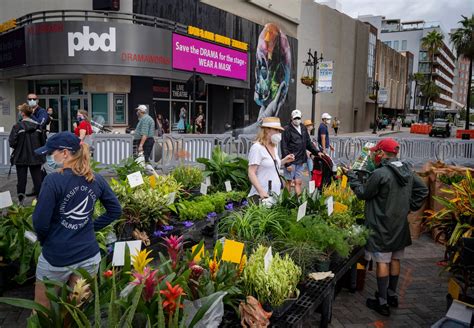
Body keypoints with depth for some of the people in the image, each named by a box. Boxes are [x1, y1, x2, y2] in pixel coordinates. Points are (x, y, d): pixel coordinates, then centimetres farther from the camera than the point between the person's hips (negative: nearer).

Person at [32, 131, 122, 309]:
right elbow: (115, 211, 7)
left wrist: (43, 241, 4)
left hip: (57, 256, -4)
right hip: (89, 255, 5)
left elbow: (40, 222, -15)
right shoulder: (97, 180, -1)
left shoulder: (53, 180, -17)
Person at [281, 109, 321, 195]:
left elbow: (308, 143, 19)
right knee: (289, 182, 4)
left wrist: (317, 152, 6)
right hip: (291, 161, -5)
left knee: (298, 182, 9)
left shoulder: (303, 128, 11)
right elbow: (284, 147, -13)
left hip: (301, 161, 6)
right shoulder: (287, 129, -10)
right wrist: (287, 163, -17)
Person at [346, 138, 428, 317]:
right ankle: (392, 295, 33)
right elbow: (423, 190, 10)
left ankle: (382, 303, 10)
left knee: (382, 262, 1)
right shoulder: (408, 171, 3)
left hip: (382, 226, -7)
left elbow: (363, 193, -11)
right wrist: (409, 207, 12)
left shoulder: (380, 174, -21)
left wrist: (352, 177, 1)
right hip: (400, 225, 8)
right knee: (395, 260, 18)